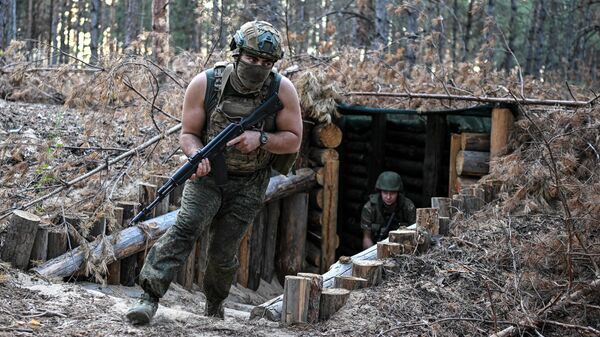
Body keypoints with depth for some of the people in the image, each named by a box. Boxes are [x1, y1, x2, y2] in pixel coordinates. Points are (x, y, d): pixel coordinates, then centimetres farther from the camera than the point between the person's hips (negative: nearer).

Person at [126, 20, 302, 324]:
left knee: (223, 253, 3)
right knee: (185, 227, -23)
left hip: (247, 186, 1)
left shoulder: (282, 90, -12)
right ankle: (149, 297, -26)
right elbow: (188, 134, -6)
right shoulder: (204, 84, -13)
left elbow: (293, 141, -6)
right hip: (207, 175, 0)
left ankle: (214, 308, 29)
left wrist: (260, 139, -25)